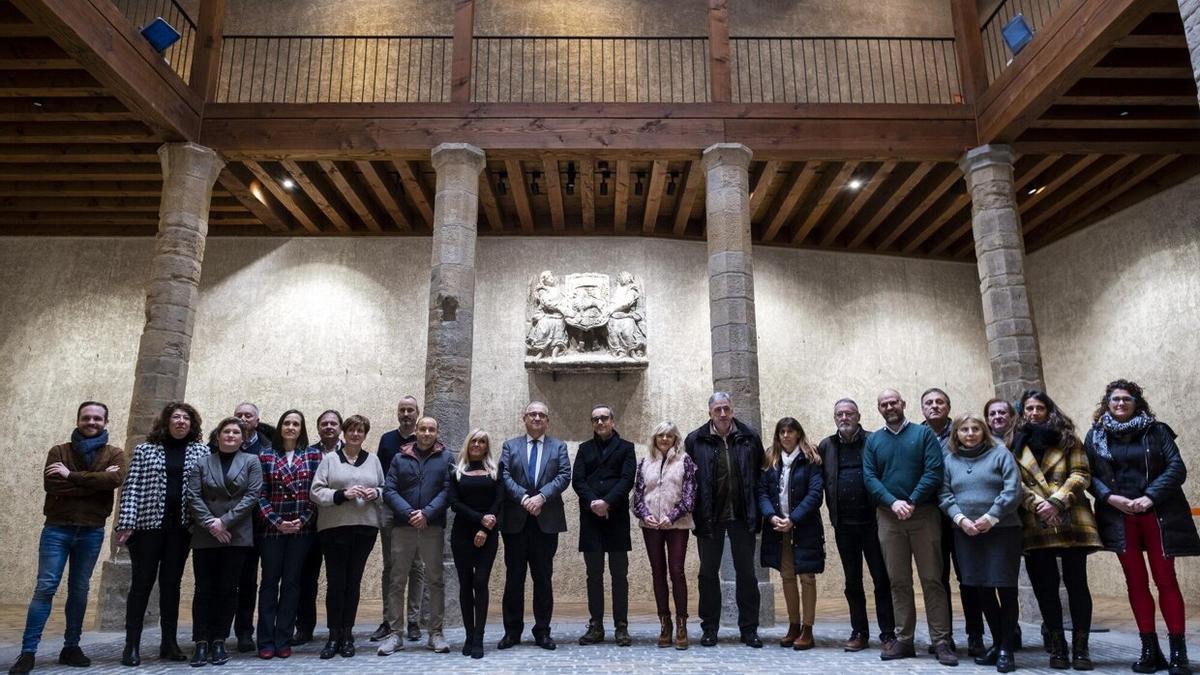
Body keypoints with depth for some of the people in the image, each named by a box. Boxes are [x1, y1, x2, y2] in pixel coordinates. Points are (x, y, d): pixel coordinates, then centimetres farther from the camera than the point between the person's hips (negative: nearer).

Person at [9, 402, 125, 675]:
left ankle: (71, 647, 17)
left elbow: (115, 480, -16)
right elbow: (50, 485, -11)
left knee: (79, 590, 8)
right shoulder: (59, 451, 5)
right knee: (45, 587, -5)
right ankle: (28, 651, 0)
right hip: (57, 528, -1)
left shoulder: (114, 454, 5)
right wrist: (96, 481, -15)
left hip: (92, 531, 1)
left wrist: (71, 475, -17)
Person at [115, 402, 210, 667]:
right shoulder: (145, 449, 5)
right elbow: (132, 486, -1)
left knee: (171, 583, 7)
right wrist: (126, 523, -9)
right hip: (148, 524, -1)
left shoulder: (201, 451, 7)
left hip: (181, 527, 1)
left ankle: (169, 643, 13)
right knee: (141, 583, 2)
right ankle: (132, 644, 10)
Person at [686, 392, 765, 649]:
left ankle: (749, 629, 19)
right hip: (710, 517, -1)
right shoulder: (696, 440, -3)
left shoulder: (750, 437, 1)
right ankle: (709, 629, 20)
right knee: (708, 573, 8)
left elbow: (760, 473, 6)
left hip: (742, 515, 1)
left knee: (746, 573, 8)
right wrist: (697, 512, -5)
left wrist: (756, 510, 1)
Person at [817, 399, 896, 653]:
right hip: (843, 525, 3)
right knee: (852, 581, 10)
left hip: (872, 521, -3)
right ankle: (859, 633, 19)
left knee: (882, 579, 3)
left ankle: (888, 634, 12)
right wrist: (833, 514, -1)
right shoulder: (825, 446, 8)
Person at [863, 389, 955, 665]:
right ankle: (903, 640, 12)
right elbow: (870, 478, 2)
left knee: (932, 579, -1)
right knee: (898, 581, 6)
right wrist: (893, 502, -14)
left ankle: (941, 641, 4)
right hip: (889, 517, 2)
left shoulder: (924, 433, 3)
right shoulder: (872, 441, 10)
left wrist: (912, 502, -16)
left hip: (923, 514, -2)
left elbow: (934, 471, -7)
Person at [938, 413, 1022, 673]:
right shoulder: (949, 459, 10)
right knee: (981, 589, 9)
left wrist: (991, 517, -14)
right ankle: (997, 642, 25)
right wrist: (960, 518, -11)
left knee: (1005, 588, -1)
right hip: (966, 533, 3)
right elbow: (945, 495, 5)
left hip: (1002, 530, -3)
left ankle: (1006, 649, 10)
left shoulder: (1000, 453, 1)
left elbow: (1012, 490, -8)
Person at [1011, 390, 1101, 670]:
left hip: (1071, 520, -1)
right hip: (1035, 524, 1)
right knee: (1045, 586, 3)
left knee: (1076, 582, -1)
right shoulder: (1015, 443, 10)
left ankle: (1080, 647, 7)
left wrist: (1057, 502, -13)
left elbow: (1081, 474, -1)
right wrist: (1037, 505, -13)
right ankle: (1057, 646, 12)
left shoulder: (1067, 439, 9)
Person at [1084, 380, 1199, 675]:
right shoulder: (1096, 435, 7)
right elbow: (1088, 474, 4)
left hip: (1157, 514, -1)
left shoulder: (1156, 430, 4)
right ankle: (1149, 650, 11)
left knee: (1166, 580, -1)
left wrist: (1150, 497, -16)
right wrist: (1110, 497, -13)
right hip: (1119, 517, 1)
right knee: (1136, 583, 5)